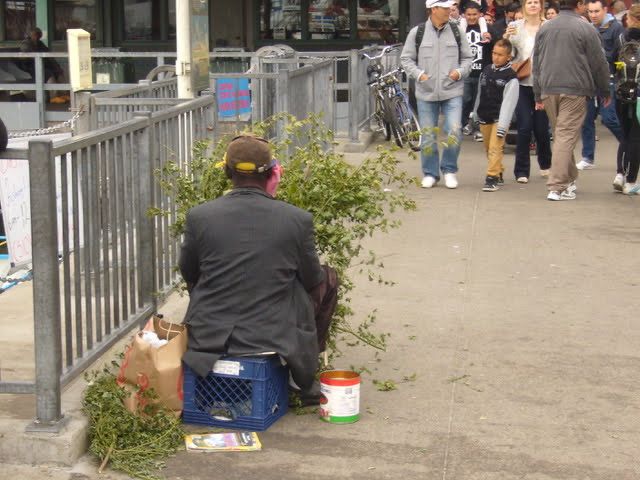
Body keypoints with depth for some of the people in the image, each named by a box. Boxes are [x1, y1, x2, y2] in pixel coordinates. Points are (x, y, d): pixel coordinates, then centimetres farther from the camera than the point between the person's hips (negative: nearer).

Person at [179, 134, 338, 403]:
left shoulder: (199, 217, -9)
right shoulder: (297, 220, -12)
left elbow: (188, 275, 7)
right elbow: (312, 281, 3)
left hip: (208, 339, 2)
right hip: (272, 338, -2)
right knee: (328, 279, 22)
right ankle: (305, 378, 27)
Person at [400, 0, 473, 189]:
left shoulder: (456, 32, 5)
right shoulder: (417, 32, 0)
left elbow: (467, 58, 12)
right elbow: (406, 59, 5)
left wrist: (460, 72, -6)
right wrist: (418, 74, -10)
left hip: (452, 92, 0)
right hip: (426, 93, 0)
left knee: (454, 131, -12)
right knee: (428, 136, 6)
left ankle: (449, 170, 8)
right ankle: (430, 173, 20)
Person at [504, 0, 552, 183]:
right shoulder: (515, 26, 4)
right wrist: (506, 37, -15)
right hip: (521, 83, 0)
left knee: (541, 127, 7)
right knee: (524, 127, -4)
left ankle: (545, 164, 32)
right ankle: (521, 171, 4)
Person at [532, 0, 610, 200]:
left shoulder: (544, 28, 11)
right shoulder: (586, 29, -5)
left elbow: (536, 64, 15)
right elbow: (599, 63, -1)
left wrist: (538, 95, 20)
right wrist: (605, 91, 12)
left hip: (548, 90, 5)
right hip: (574, 91, -5)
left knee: (560, 134, 18)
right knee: (566, 136, -6)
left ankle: (569, 178, 28)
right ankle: (557, 187, -11)